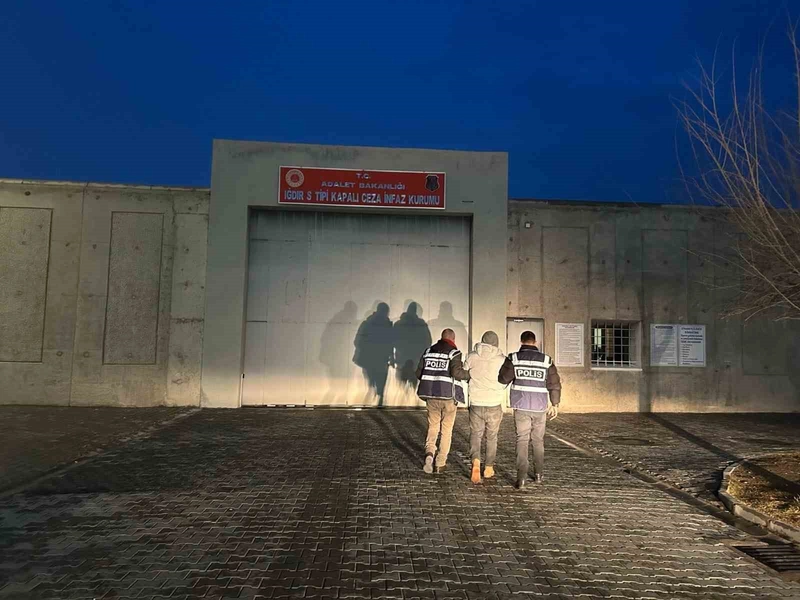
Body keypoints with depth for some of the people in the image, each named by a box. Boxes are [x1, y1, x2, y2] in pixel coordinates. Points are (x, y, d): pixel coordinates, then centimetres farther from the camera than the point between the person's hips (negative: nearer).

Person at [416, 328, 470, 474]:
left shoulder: (428, 351, 8)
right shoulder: (454, 352, -6)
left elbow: (419, 373, 8)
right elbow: (457, 372, -21)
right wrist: (471, 374, -5)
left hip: (431, 396, 4)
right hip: (448, 396, -3)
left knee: (433, 427, 15)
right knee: (446, 431, 11)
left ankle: (429, 453, -9)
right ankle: (440, 464, 14)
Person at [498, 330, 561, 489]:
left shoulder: (514, 358, -3)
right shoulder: (546, 360, 2)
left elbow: (503, 379, -5)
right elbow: (554, 384, 3)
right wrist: (555, 404, 12)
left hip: (521, 406, -2)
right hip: (540, 407, 2)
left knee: (522, 440, 1)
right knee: (538, 441, 17)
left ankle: (521, 477, -9)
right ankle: (539, 474, 26)